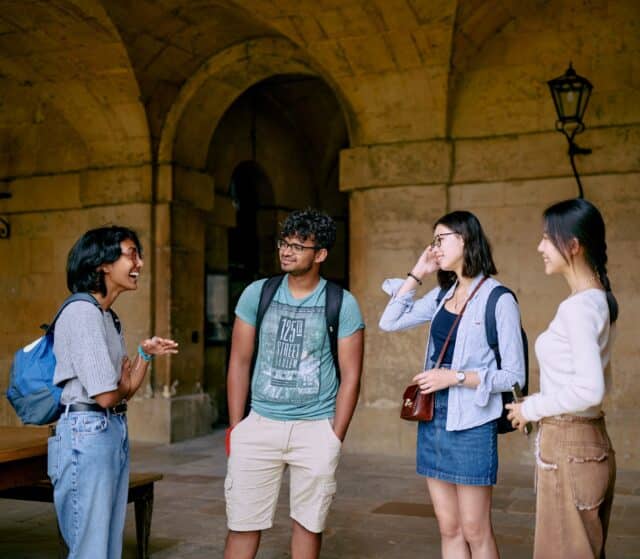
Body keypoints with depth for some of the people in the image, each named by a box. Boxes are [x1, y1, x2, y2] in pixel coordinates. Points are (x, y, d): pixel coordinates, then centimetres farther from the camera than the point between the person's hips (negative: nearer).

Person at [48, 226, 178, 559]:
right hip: (87, 432, -9)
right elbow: (105, 395, -18)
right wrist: (125, 384, 3)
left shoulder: (107, 316, 12)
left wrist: (146, 354, 0)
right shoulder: (82, 312, -15)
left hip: (115, 431, 9)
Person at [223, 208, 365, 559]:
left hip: (316, 428, -1)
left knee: (308, 523, 10)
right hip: (259, 425, 1)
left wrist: (335, 439, -3)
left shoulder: (342, 304, -3)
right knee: (243, 524, 3)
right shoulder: (256, 294, 2)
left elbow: (350, 376, -1)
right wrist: (235, 427, 3)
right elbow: (239, 362, 6)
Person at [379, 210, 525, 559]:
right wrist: (417, 273, 5)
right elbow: (389, 322, 8)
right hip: (432, 419, 6)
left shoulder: (498, 300, -10)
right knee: (449, 529, 13)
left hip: (471, 425, -6)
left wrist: (456, 377, -19)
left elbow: (513, 375, -11)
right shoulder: (442, 294, 9)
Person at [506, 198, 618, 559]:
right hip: (590, 444, 9)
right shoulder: (599, 301, 9)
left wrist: (532, 408, -13)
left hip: (568, 449, -9)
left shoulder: (577, 307, -19)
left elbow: (590, 390, -26)